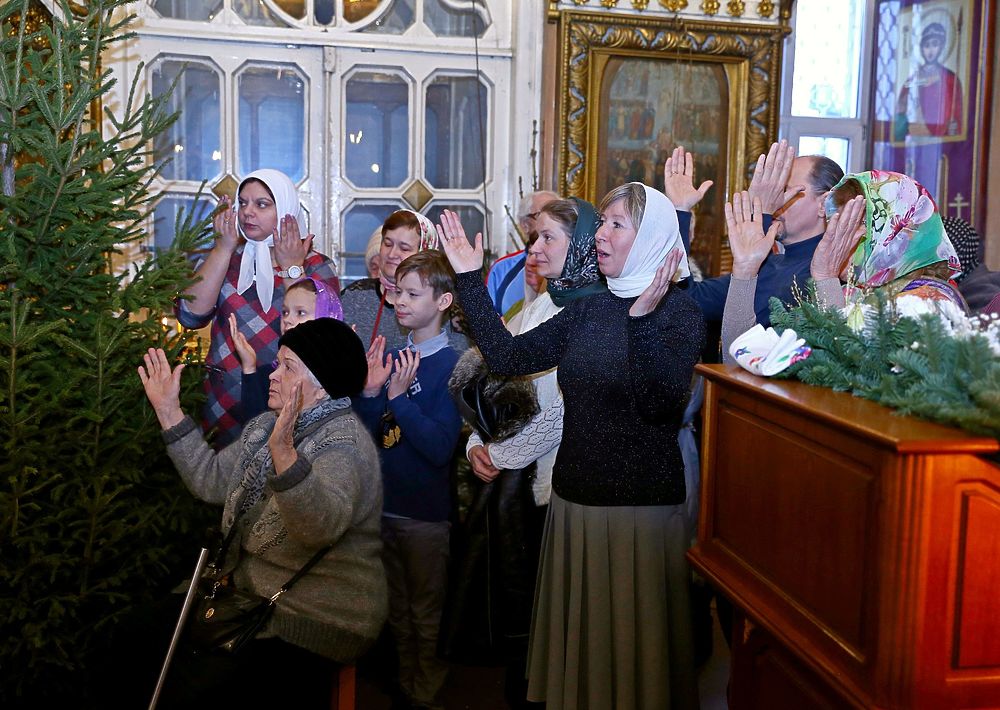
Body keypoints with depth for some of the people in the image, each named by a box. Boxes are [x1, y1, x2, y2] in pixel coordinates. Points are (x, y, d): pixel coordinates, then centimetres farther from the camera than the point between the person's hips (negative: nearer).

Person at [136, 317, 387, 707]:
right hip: (256, 594, 9)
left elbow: (322, 526, -38)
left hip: (315, 620, -9)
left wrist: (283, 452, -52)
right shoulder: (268, 426, 9)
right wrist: (168, 410, 3)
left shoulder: (344, 443, -21)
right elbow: (212, 481, 6)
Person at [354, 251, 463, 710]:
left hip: (426, 513, -6)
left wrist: (399, 398, -27)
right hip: (384, 504, 6)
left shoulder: (450, 364, -14)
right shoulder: (393, 357, 2)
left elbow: (441, 447, -22)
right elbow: (367, 434, 3)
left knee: (426, 616, 11)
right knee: (397, 612, 21)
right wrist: (370, 391, -13)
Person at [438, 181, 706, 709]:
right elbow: (507, 357, 2)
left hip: (641, 505, -6)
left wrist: (642, 318, -34)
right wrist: (469, 278, 1)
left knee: (633, 641, 8)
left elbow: (659, 402, -23)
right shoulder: (589, 310, 8)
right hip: (575, 496, 6)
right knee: (578, 635, 18)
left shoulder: (678, 310, -9)